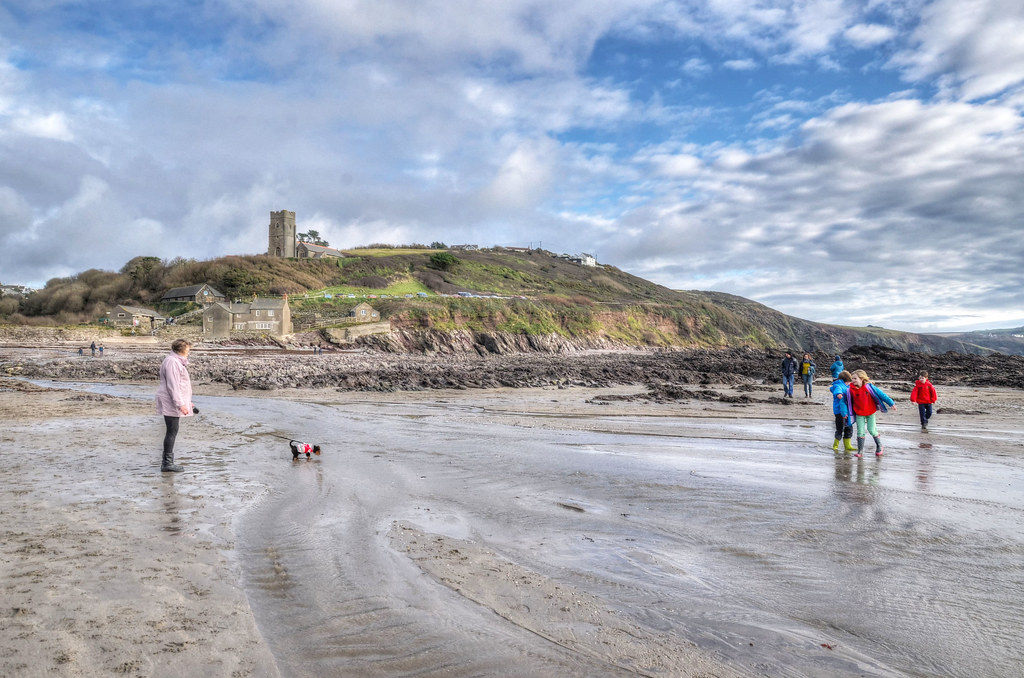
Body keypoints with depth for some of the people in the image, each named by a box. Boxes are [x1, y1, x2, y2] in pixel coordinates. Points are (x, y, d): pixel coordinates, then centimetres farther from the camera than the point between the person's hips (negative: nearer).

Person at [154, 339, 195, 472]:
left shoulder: (178, 361, 19)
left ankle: (167, 461, 21)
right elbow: (172, 385, -21)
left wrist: (187, 401, 28)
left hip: (175, 403, 11)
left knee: (172, 431, 14)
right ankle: (167, 463, -2)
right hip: (171, 404, -11)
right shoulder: (172, 362, -15)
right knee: (172, 431, -7)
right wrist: (180, 404, -23)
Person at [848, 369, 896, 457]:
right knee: (860, 432, 0)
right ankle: (860, 451, 9)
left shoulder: (869, 387, -18)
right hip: (859, 414, 1)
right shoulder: (851, 389, -13)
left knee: (872, 430, 3)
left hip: (870, 412, -1)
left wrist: (891, 403, -8)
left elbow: (881, 394, -11)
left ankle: (879, 447, 26)